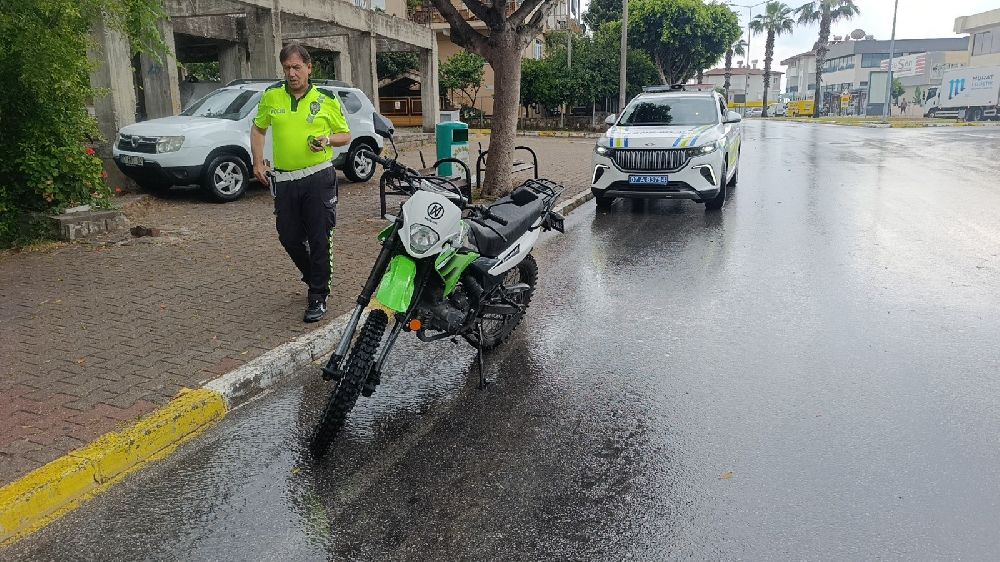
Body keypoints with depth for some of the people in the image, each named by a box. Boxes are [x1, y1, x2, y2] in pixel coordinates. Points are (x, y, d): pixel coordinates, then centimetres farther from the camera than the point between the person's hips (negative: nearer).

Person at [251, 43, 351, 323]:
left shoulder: (326, 99, 0)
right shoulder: (271, 96, 6)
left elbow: (345, 135, 9)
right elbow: (258, 129, 19)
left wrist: (327, 140, -11)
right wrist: (258, 161, 8)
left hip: (318, 178, -3)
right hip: (284, 179, 3)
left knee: (319, 239, -3)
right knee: (289, 237, 10)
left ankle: (318, 295, 9)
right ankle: (314, 276, 35)